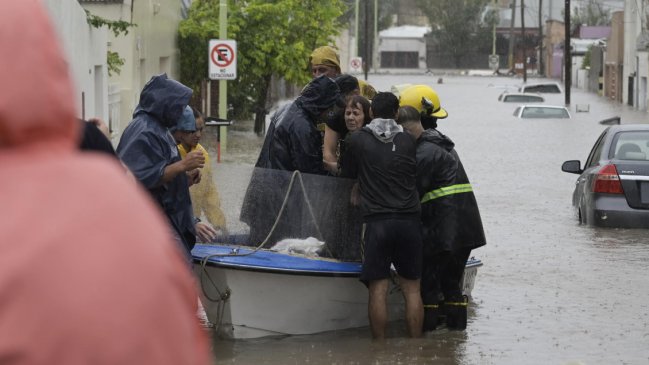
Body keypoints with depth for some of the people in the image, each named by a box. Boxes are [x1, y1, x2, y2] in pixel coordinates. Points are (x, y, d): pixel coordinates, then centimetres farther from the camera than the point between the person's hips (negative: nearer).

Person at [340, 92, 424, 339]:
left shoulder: (357, 140, 2)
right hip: (409, 220, 2)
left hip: (377, 223, -2)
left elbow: (347, 175, 12)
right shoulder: (408, 142, 7)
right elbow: (417, 178, 14)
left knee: (378, 288, -1)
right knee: (411, 288, 7)